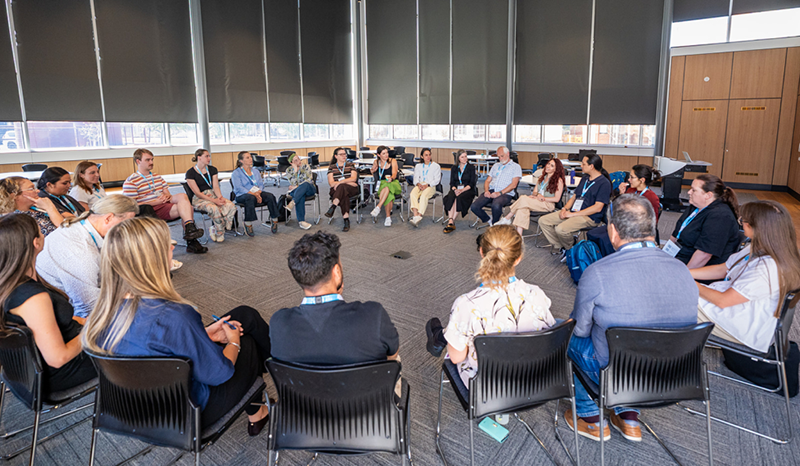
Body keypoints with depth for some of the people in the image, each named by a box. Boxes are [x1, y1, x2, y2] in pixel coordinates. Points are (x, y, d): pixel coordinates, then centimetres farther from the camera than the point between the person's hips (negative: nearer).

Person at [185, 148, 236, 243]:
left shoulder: (212, 169, 11)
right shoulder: (190, 173, -6)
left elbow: (216, 186, 3)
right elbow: (197, 193, -12)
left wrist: (220, 197, -19)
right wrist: (213, 200, -23)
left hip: (212, 195, 5)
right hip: (198, 199, -5)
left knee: (231, 206, -26)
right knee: (214, 209, -38)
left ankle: (214, 229, -16)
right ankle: (220, 233, -16)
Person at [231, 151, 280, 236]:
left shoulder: (256, 171, 24)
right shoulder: (236, 173, 6)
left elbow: (261, 184, 14)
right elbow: (239, 188, -8)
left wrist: (258, 192, -11)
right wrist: (253, 194, -21)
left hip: (257, 193, 4)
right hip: (243, 195, -4)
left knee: (270, 196, -27)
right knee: (250, 198, -40)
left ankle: (274, 221, -19)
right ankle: (248, 225, -34)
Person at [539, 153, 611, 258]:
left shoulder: (604, 183, -11)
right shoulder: (585, 178, 17)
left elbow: (598, 207, -18)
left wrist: (573, 214, -19)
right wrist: (565, 208, 1)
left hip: (589, 217, -9)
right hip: (573, 211, 9)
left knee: (560, 229, -33)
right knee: (543, 221, -4)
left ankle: (571, 250, -3)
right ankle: (559, 247, 0)